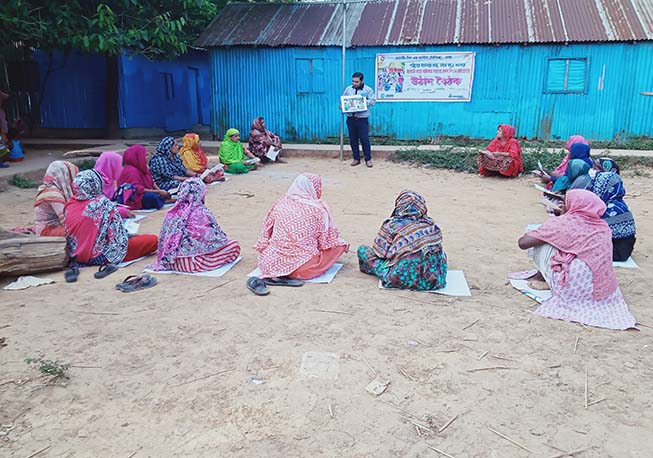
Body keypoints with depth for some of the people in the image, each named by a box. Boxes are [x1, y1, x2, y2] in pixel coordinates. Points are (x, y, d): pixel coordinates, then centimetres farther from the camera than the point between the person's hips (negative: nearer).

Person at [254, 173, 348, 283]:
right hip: (303, 268, -4)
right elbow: (328, 241, -2)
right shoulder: (318, 209, -9)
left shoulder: (280, 204, 1)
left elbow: (266, 234, 7)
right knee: (340, 244, 10)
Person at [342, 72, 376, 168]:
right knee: (353, 140, 7)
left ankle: (368, 159, 8)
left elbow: (373, 101, -5)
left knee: (365, 139, -4)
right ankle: (356, 158, 18)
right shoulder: (348, 89, 10)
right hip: (350, 118, 4)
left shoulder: (368, 90, 0)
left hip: (362, 119, -4)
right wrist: (342, 106, -8)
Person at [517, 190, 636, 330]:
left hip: (572, 289, -7)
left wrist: (529, 234, 16)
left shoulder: (562, 222, -7)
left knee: (541, 243, 6)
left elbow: (523, 243, -6)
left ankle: (545, 279, 18)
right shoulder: (603, 227, 9)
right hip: (603, 290, 7)